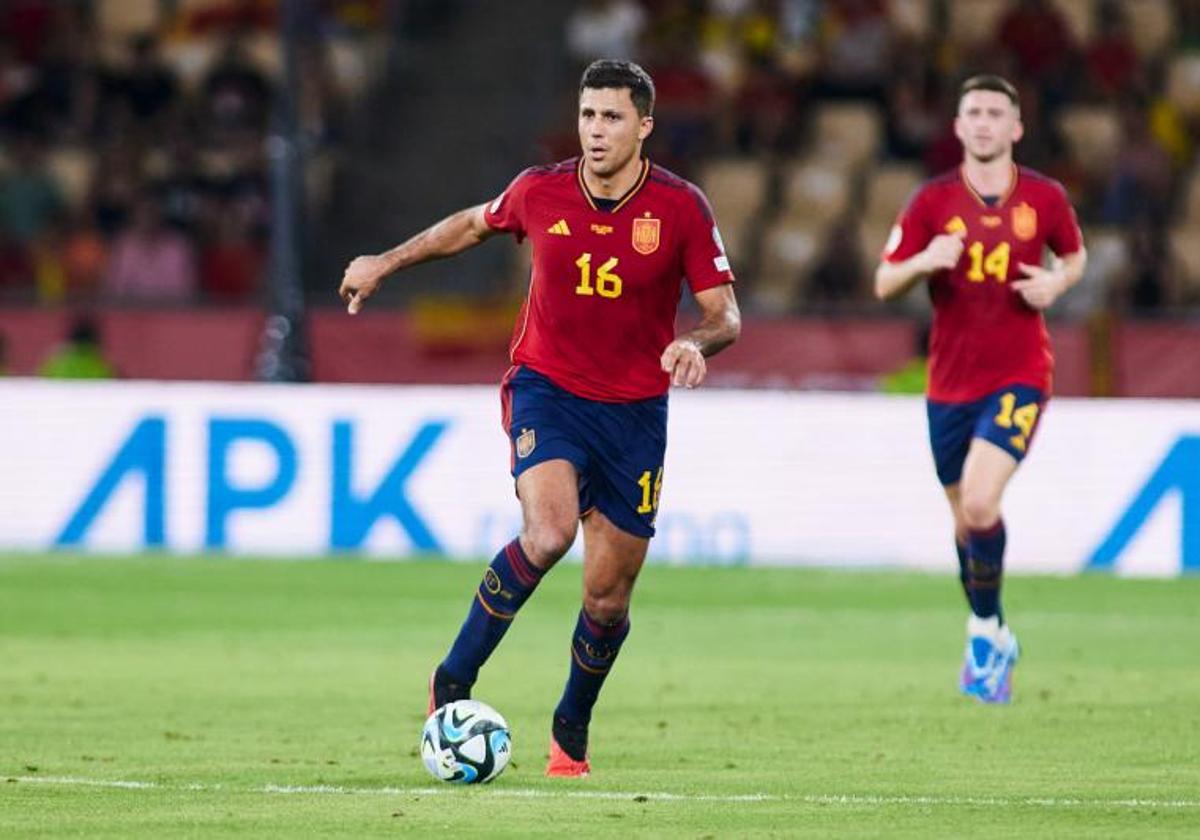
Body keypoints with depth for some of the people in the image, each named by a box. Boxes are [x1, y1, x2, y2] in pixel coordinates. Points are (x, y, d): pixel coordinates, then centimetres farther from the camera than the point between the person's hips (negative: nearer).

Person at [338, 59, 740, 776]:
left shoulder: (682, 207, -9)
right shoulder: (540, 192, -5)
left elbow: (726, 316, -6)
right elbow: (475, 224, 17)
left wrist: (697, 344, -28)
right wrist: (385, 263, 21)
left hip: (636, 409, 1)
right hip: (547, 388, -1)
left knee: (608, 600, 5)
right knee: (548, 533, -29)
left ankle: (572, 730, 31)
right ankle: (454, 682, -13)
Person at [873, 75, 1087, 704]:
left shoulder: (1044, 198, 0)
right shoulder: (933, 201, -1)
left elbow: (1074, 255, 18)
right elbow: (884, 284, 1)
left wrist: (1056, 282, -4)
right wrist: (924, 261, -20)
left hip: (1018, 375, -2)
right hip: (951, 383, 2)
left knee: (980, 505, -21)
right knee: (965, 516, 11)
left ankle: (984, 631, -1)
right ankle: (992, 640, 32)